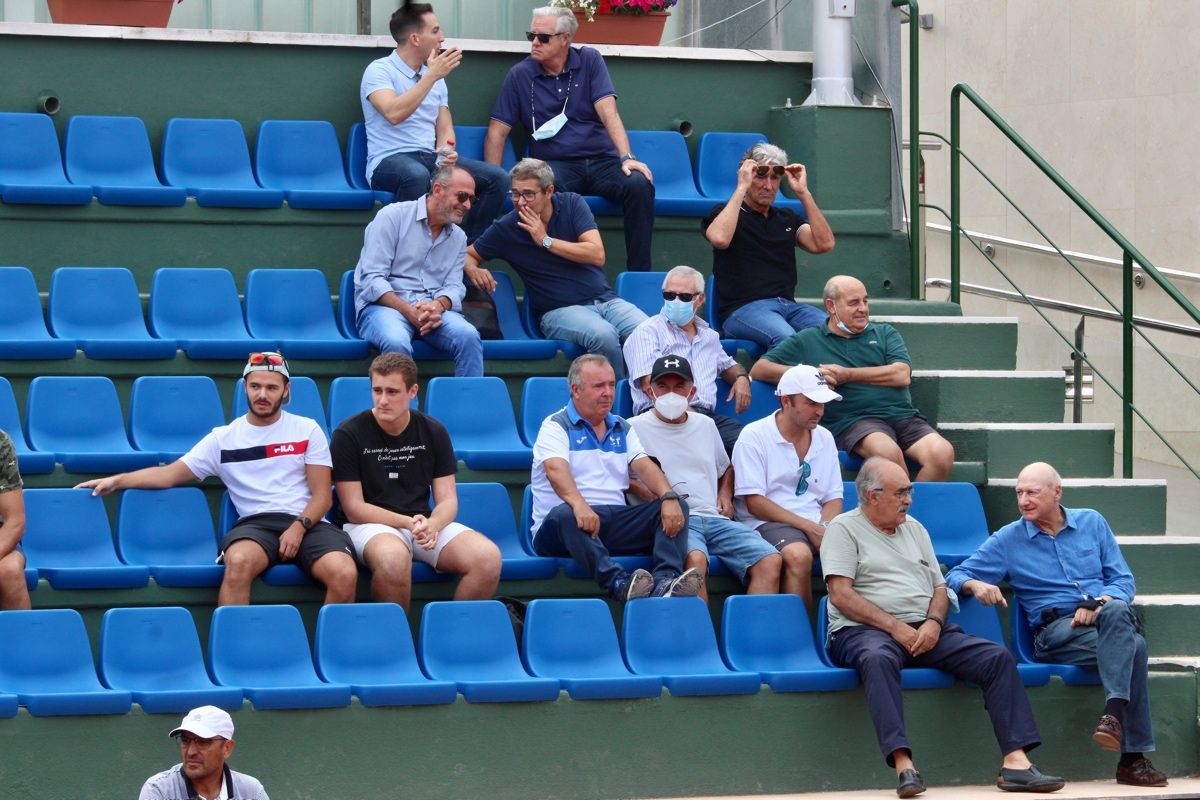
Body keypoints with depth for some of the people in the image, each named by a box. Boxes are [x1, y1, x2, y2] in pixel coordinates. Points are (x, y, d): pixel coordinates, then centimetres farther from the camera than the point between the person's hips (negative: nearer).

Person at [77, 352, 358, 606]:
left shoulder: (307, 430, 12)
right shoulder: (223, 438, 14)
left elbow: (322, 495, 7)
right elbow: (170, 473, 14)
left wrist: (299, 527, -12)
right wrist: (118, 480, 1)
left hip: (307, 522, 0)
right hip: (255, 523, 0)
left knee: (344, 574, -33)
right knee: (238, 562, -39)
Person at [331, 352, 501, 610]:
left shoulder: (433, 432, 8)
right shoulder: (348, 435, -4)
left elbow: (447, 500, 6)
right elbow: (354, 508, -7)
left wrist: (431, 526, -18)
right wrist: (407, 523, -19)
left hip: (426, 523, 4)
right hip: (368, 525, -4)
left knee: (488, 557, -24)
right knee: (394, 557, -40)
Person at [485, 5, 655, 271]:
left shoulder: (590, 60, 6)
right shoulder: (520, 75, 5)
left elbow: (608, 114, -5)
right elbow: (497, 132, 4)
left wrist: (626, 157, -20)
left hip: (601, 160, 1)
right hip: (555, 165, -1)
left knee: (639, 185, -28)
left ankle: (639, 276, -25)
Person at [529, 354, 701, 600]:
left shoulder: (622, 429, 21)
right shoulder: (556, 426, 2)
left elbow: (644, 467, 6)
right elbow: (556, 469, -18)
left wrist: (669, 497, -16)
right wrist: (579, 505, -39)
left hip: (615, 521, 6)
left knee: (677, 507, -13)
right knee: (563, 515, -40)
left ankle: (665, 580, -39)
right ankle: (619, 584, -56)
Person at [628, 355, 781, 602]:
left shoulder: (706, 425, 26)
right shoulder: (635, 428, 9)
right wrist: (655, 497, -11)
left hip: (715, 518, 5)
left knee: (771, 561, -19)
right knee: (695, 559, -39)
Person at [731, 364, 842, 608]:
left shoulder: (824, 438, 17)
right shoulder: (754, 436, -2)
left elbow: (834, 498, 15)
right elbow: (754, 504, -8)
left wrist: (824, 528, -8)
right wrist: (808, 527, -14)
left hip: (816, 525, 5)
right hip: (769, 524, -5)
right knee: (799, 556, -36)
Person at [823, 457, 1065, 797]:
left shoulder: (914, 529, 24)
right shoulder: (844, 529, 5)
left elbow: (939, 588, 20)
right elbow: (840, 594, -8)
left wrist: (934, 622, -4)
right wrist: (894, 627, -15)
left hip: (926, 630, 6)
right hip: (864, 631, -6)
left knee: (998, 656, -14)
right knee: (878, 658, -42)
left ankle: (1016, 762, -23)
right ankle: (903, 765, -52)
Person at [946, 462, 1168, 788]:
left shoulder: (1091, 522, 17)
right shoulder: (1008, 540, 12)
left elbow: (1123, 581, 12)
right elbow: (955, 576, 8)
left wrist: (1098, 604, -9)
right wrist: (975, 585, -16)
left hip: (1105, 618, 2)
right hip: (1056, 631, -2)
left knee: (1116, 611, -39)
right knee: (1133, 645, -35)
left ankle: (1114, 711, -45)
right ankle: (1133, 757, -40)